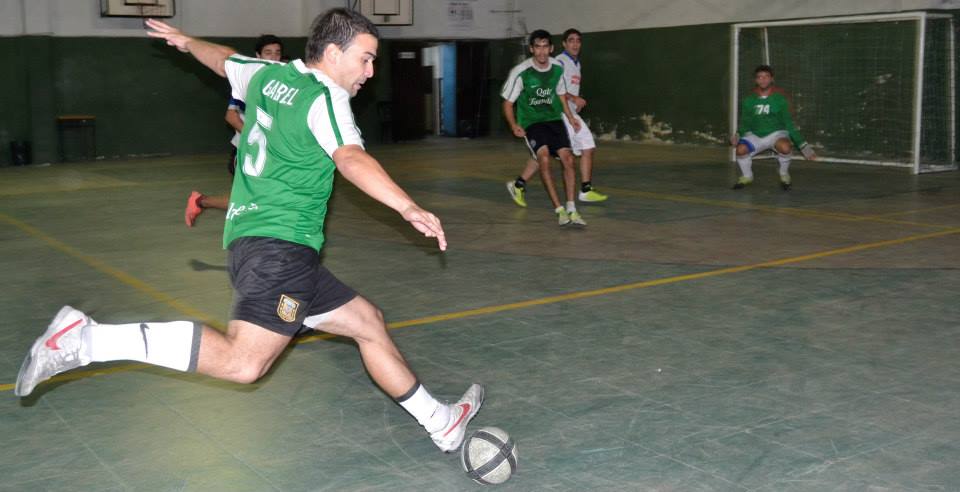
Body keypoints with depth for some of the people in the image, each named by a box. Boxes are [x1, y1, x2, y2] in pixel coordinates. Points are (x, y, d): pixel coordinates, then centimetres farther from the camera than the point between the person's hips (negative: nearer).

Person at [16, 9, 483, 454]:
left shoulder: (266, 73, 16)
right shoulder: (325, 97, -9)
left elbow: (223, 59, 36)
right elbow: (350, 158, -28)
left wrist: (187, 41, 58)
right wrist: (406, 206, -41)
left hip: (256, 239, 10)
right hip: (280, 242, -10)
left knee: (369, 322, 14)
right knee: (243, 362, -25)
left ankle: (439, 422, 22)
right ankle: (87, 339, -20)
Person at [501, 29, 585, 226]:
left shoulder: (558, 68, 0)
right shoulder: (520, 72, -14)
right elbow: (508, 102, -6)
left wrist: (571, 118, 11)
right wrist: (514, 125, -21)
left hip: (553, 119, 4)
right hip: (531, 122, -4)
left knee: (567, 159, -12)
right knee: (544, 158, -25)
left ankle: (571, 210, -4)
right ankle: (559, 210, -19)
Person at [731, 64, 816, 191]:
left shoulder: (780, 99, -5)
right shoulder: (749, 100, 0)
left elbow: (788, 124, -1)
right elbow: (745, 124, 7)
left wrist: (803, 145, -7)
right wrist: (738, 135, -16)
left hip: (776, 133, -2)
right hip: (755, 135, 2)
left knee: (785, 147, -36)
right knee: (741, 149, -29)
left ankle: (784, 174, -4)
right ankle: (747, 176, 3)